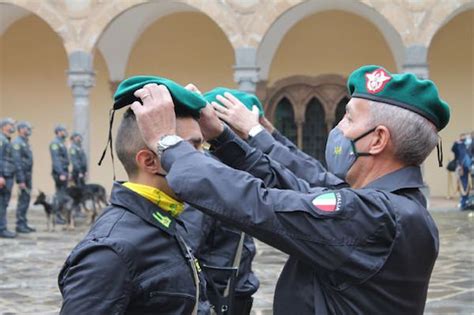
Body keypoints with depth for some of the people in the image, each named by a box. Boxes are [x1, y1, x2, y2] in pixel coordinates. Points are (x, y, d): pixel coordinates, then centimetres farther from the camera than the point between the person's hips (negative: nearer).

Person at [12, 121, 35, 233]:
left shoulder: (25, 142, 17)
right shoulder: (17, 142, -13)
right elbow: (17, 162, -19)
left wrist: (28, 178, 16)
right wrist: (20, 180, -22)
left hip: (28, 175, 9)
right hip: (23, 175, -9)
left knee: (26, 199, 11)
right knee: (23, 200, -7)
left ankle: (23, 224, 17)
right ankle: (20, 225, -2)